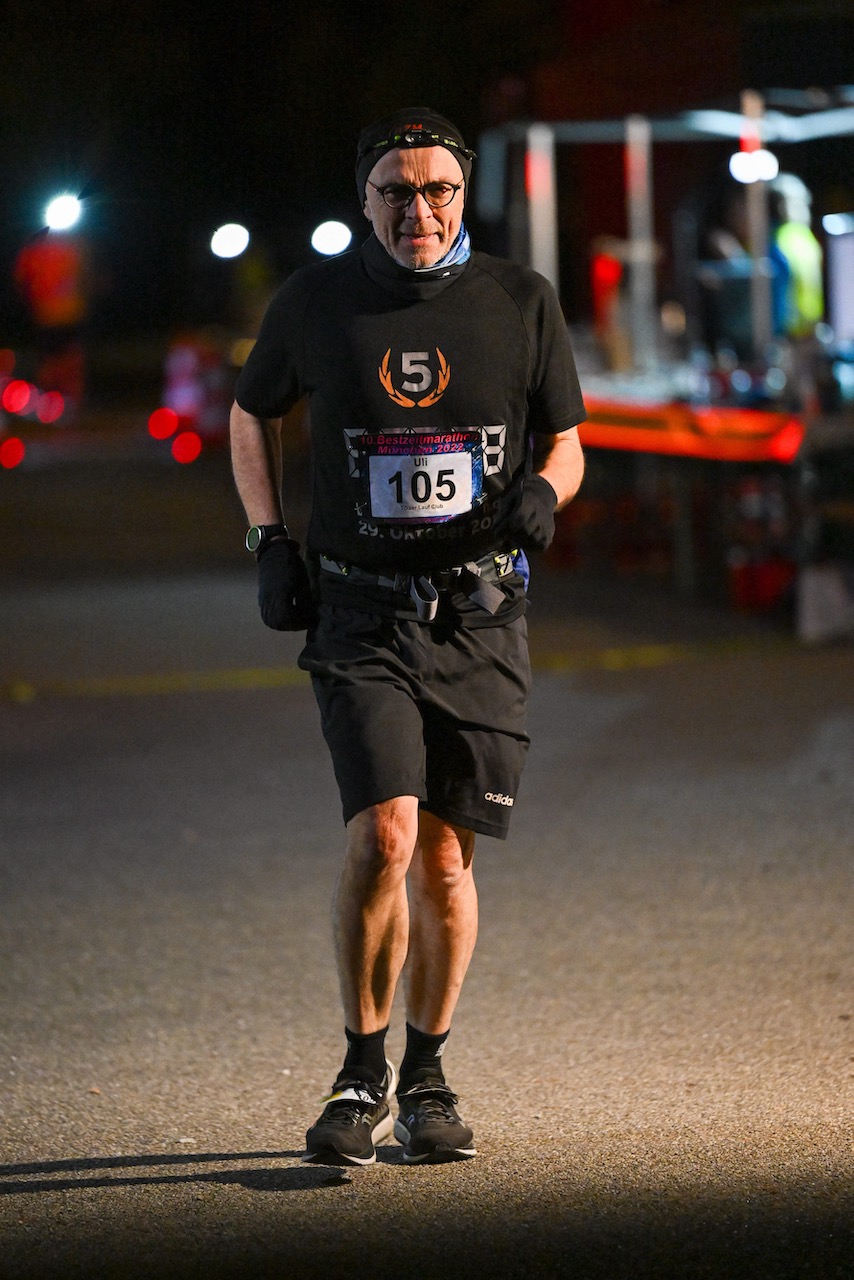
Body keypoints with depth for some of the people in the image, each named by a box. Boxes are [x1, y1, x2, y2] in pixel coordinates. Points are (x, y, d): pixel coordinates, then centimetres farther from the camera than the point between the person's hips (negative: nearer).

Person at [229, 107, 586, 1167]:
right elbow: (252, 415, 18)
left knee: (445, 859, 3)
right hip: (361, 613, -1)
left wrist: (542, 494, -10)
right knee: (384, 834, -17)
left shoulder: (520, 303, 2)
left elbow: (564, 442, 12)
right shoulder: (316, 302, 1)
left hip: (481, 616, 1)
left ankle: (425, 1078, 21)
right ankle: (363, 1075, -3)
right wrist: (269, 542, 7)